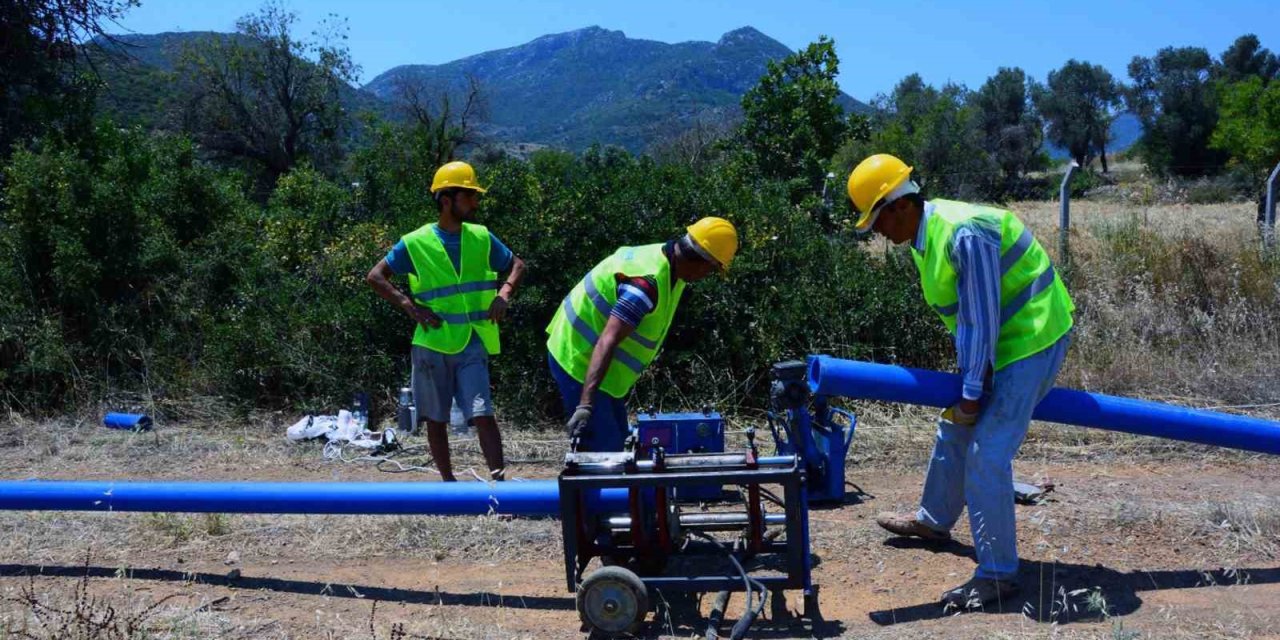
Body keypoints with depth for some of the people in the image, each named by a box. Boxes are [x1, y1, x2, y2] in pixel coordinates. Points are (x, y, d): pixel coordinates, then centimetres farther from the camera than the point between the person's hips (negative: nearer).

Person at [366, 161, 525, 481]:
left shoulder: (482, 238, 4)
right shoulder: (415, 242, -4)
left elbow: (517, 264, 16)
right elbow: (376, 277, 0)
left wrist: (504, 293, -3)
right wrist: (410, 306, -11)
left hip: (472, 344, 1)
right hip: (432, 345, 0)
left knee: (483, 415, -12)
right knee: (436, 420, 10)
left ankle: (499, 481, -11)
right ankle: (449, 483, 24)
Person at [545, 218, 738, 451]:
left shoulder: (662, 256, 1)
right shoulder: (647, 281, -30)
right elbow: (607, 342, -39)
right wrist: (586, 405, -45)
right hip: (578, 360, -10)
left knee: (616, 439, 16)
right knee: (605, 449, -10)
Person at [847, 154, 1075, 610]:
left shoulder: (965, 233, -28)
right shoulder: (925, 235, 3)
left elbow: (981, 319, -24)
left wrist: (972, 392, -18)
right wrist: (968, 382, 8)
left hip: (1032, 337, -10)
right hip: (1001, 340, 10)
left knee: (987, 454, -13)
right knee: (954, 429, 21)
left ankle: (997, 574, -2)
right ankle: (933, 521, 41)